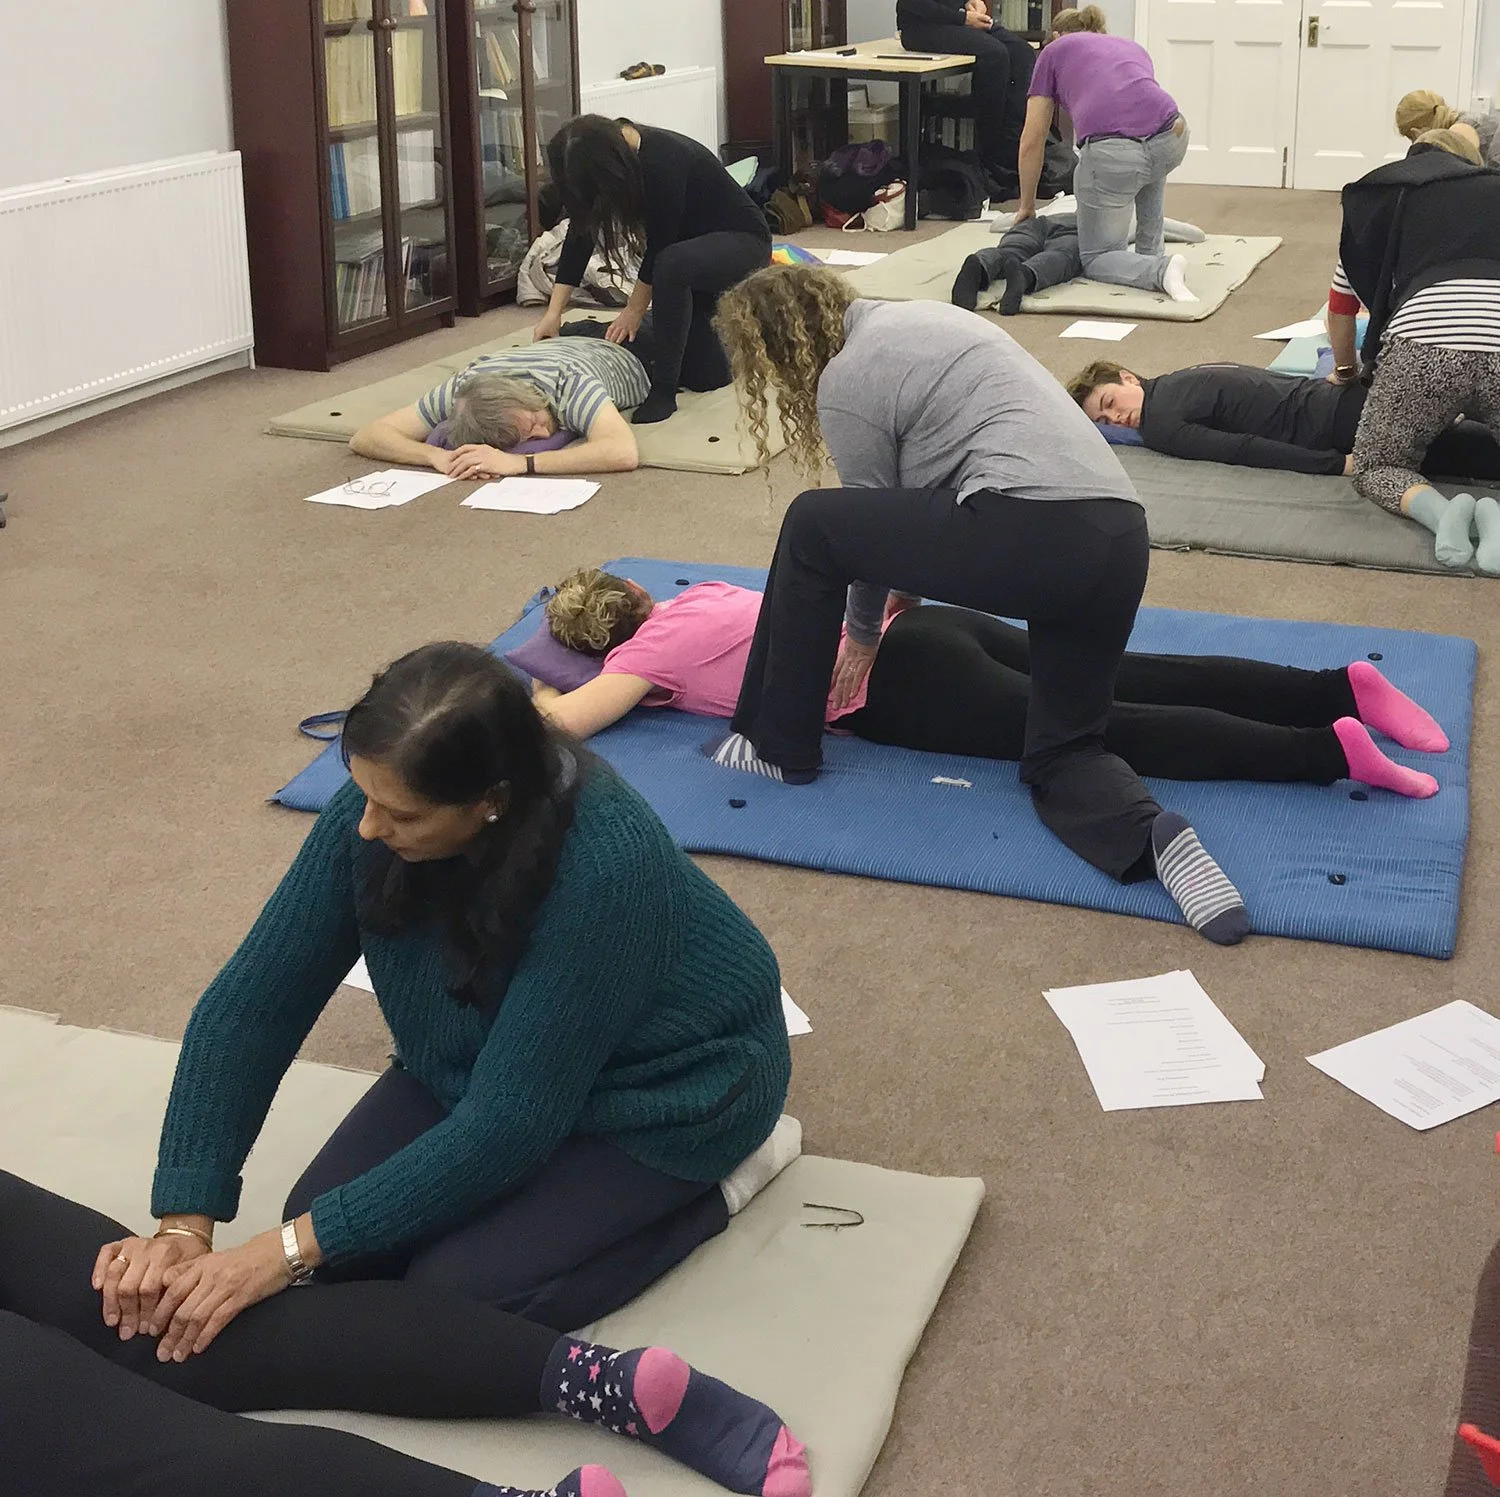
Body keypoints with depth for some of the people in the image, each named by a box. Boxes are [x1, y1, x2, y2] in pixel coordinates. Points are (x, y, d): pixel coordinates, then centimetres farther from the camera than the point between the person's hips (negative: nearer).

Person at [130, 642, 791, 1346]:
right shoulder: (374, 808, -22)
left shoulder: (602, 868, -38)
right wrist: (183, 1224, -26)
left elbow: (506, 1124, -33)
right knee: (332, 1238, -8)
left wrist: (291, 1250, -31)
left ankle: (708, 1183, 2)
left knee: (458, 1289, -18)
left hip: (657, 1091, -6)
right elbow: (252, 1001, -18)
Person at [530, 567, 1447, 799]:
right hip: (921, 632, 8)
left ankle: (1328, 751, -24)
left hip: (900, 687, -8)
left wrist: (527, 692, 13)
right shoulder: (682, 600, 22)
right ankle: (1342, 689, -5)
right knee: (1137, 684, 2)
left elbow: (570, 719, -12)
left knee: (1105, 734, -15)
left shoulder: (648, 652, 0)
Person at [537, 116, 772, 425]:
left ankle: (663, 391, -27)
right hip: (692, 248, 8)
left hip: (742, 240, -8)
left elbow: (659, 245, -25)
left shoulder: (663, 162, -34)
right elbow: (580, 234, -9)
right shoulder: (610, 147, -11)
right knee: (705, 375, 2)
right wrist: (553, 312, -12)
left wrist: (635, 308, -13)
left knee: (672, 266, -38)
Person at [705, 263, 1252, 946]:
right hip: (1122, 538, 9)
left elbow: (871, 521, 12)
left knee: (811, 527, 8)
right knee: (1061, 751, 19)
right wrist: (902, 599, 46)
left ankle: (779, 748, 18)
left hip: (1031, 537, -9)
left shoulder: (846, 379, 1)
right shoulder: (916, 316, 27)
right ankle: (1149, 835, -14)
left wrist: (863, 636, 29)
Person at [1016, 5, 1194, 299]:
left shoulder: (1054, 51, 24)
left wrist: (1027, 204, 38)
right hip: (1172, 140, 4)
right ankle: (1150, 254, 34)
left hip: (1112, 152, -4)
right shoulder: (1132, 46, 36)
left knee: (1096, 259, 16)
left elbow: (1032, 143, 23)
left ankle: (1159, 270, -13)